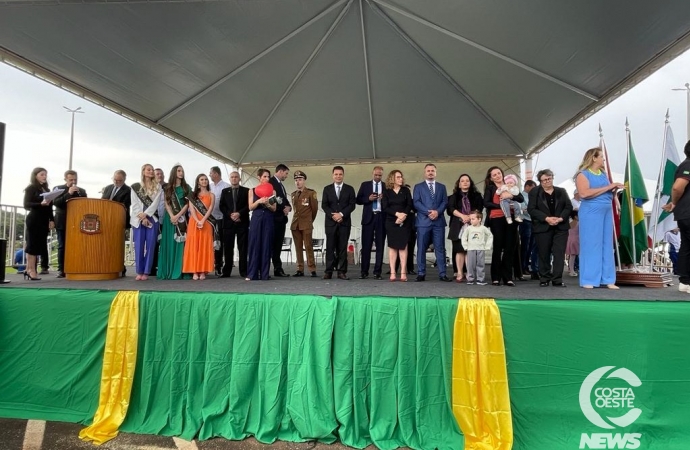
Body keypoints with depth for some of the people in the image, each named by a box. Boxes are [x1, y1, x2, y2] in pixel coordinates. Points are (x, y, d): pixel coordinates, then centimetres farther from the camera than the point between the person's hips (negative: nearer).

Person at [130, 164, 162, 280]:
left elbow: (155, 203, -1)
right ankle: (139, 271, 5)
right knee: (139, 246, -1)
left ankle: (146, 272, 4)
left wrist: (145, 214, -11)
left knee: (150, 246, -1)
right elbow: (134, 204, 2)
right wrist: (142, 218, -8)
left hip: (152, 219, 0)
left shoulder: (157, 187, 9)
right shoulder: (135, 187, 9)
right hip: (138, 219, 0)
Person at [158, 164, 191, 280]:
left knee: (180, 243, -4)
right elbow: (166, 203, 3)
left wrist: (178, 216, -12)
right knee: (169, 244, 0)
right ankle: (168, 271, 2)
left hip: (182, 218, -1)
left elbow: (188, 203, -1)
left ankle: (179, 271, -3)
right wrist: (172, 216, -12)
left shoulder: (186, 187, 8)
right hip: (170, 218, 1)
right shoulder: (168, 188, 10)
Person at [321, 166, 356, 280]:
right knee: (330, 248, 0)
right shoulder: (327, 189, 10)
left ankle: (342, 271, 4)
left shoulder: (349, 189, 8)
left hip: (344, 222, 0)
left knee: (343, 248, 1)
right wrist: (333, 216, -12)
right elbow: (324, 205, 3)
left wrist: (341, 214, -13)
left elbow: (352, 205, -1)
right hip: (330, 222, 1)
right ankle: (329, 271, 4)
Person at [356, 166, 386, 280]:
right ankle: (364, 271, 6)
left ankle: (377, 272, 8)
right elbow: (358, 200, 4)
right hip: (368, 217, 0)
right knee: (366, 245, 0)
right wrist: (368, 198, -11)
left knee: (380, 245, 3)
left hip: (381, 218, 0)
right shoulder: (365, 185, 10)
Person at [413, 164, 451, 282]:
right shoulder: (418, 186, 10)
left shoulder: (442, 187, 17)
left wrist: (437, 212, -12)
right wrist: (428, 212, -14)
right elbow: (416, 203, -2)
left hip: (439, 221, 2)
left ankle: (442, 274, 5)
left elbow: (445, 202, 6)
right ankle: (421, 274, 7)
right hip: (423, 221, -1)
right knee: (421, 248, 0)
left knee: (440, 248, 1)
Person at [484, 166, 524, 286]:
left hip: (510, 219, 3)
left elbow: (521, 199, 6)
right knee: (498, 248, -3)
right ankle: (496, 277, 4)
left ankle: (508, 277, 7)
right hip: (496, 220, -3)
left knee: (510, 248, 1)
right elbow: (486, 203, -4)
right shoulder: (490, 188, 11)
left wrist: (511, 196, -11)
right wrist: (501, 205, -13)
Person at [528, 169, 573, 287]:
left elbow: (569, 207, 5)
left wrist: (561, 218, -12)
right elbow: (531, 209, -7)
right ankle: (544, 278, 14)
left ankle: (557, 279, 1)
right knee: (544, 254, 4)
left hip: (560, 227, 2)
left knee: (559, 253, -3)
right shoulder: (534, 192, 2)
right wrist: (546, 218, -17)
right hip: (542, 228, -2)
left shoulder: (562, 191, 12)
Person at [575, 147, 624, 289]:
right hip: (591, 212, -7)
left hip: (607, 211, 8)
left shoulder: (603, 174, 17)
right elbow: (584, 193, -21)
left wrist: (614, 189, -1)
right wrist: (607, 187, -16)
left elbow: (607, 193, 21)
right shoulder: (583, 174, -5)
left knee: (607, 245, 7)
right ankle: (588, 280, -1)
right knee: (591, 245, -6)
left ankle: (608, 280, 11)